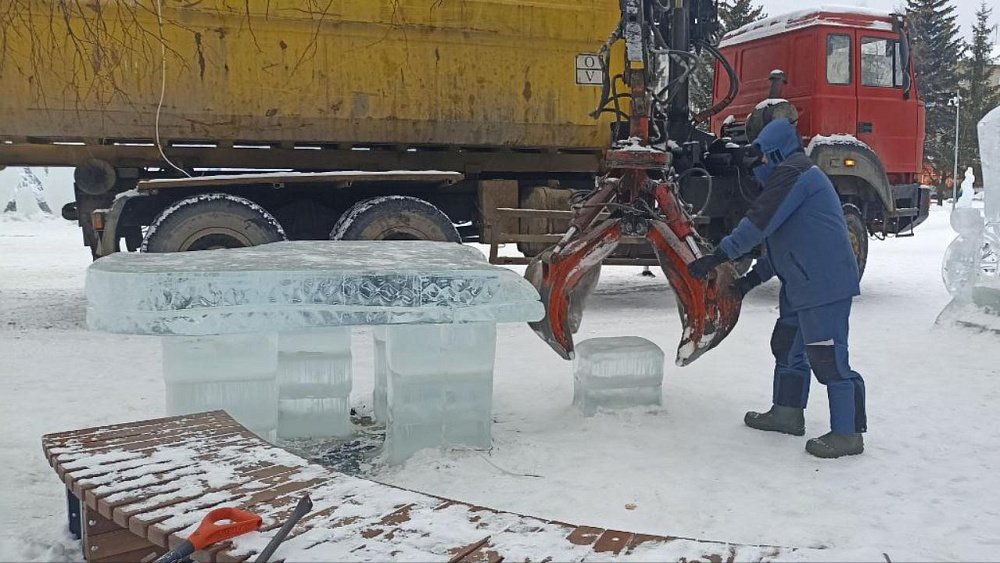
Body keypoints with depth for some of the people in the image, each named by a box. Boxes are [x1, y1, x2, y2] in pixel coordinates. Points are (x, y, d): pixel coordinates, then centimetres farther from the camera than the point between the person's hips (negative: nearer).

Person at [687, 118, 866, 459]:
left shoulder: (791, 172, -10)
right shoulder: (797, 175, 25)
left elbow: (760, 223, -16)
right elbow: (787, 239, 25)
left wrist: (718, 257, -11)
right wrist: (753, 277, 19)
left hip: (824, 284, -11)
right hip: (803, 284, 11)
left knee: (827, 356, -9)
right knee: (787, 345, 18)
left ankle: (848, 433, -3)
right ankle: (787, 413, 30)